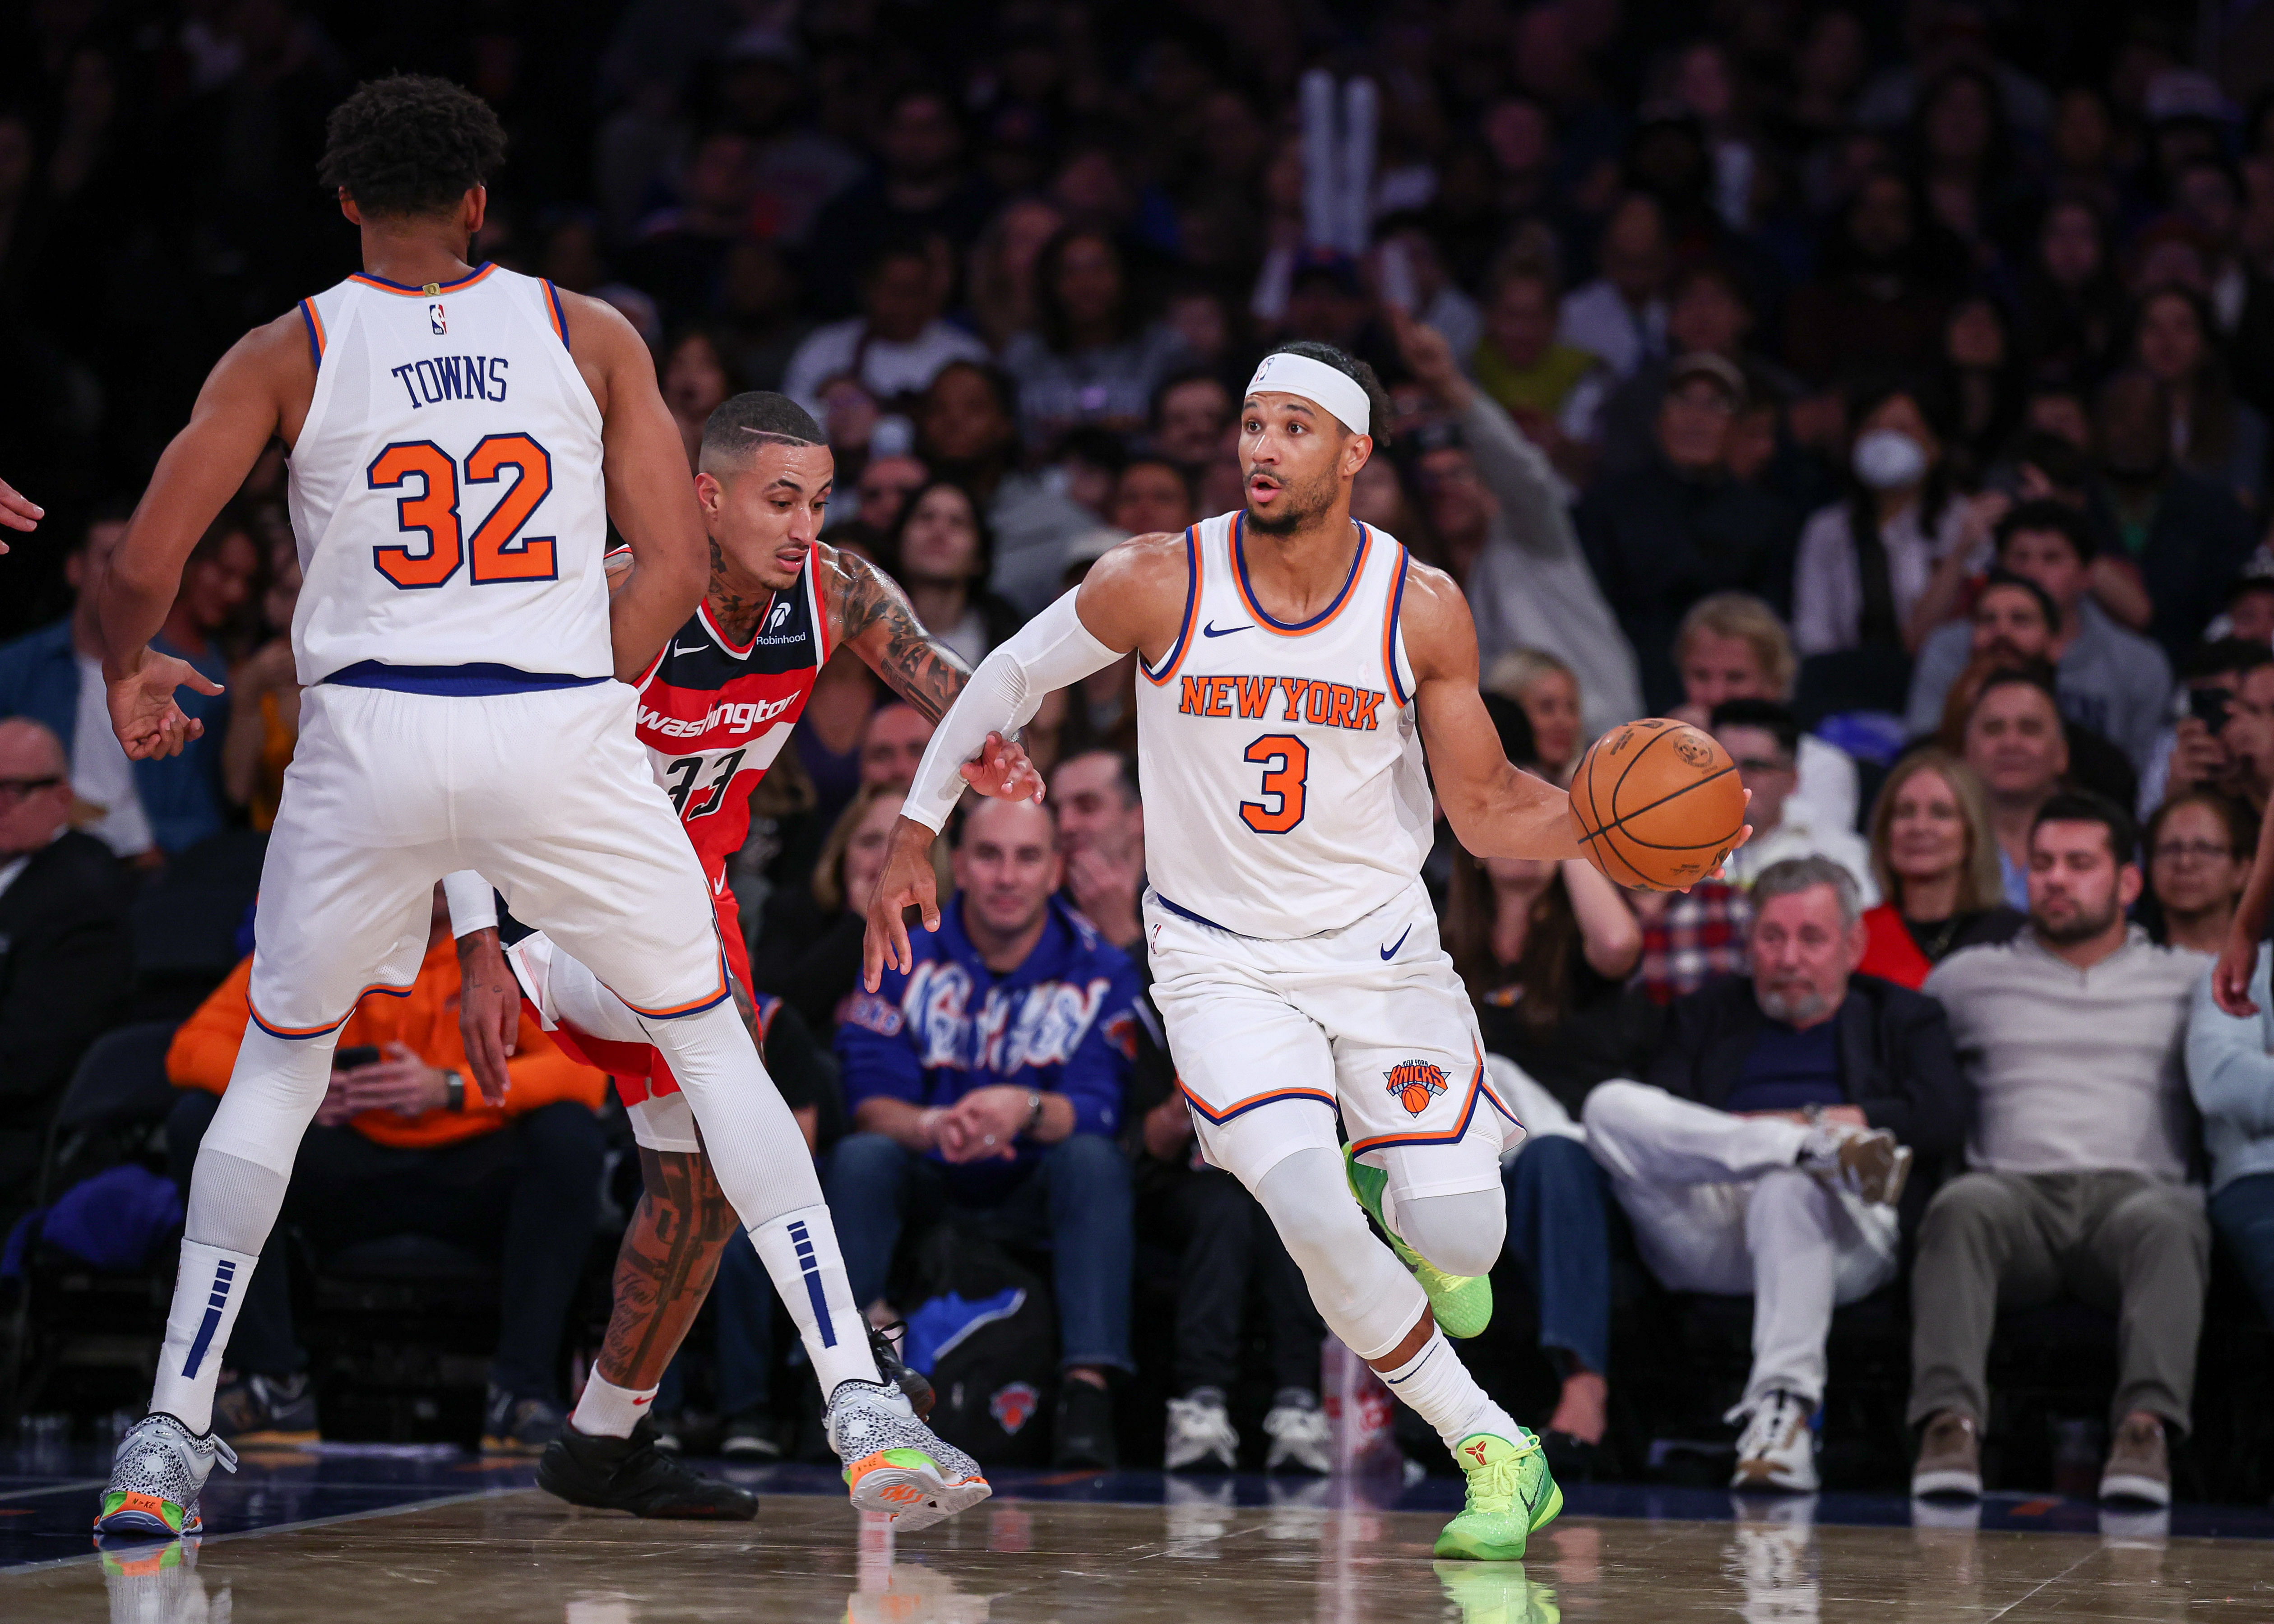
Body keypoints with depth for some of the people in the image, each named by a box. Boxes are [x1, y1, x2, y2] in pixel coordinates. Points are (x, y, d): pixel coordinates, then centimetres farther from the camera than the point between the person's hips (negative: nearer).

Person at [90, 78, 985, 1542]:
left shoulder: (286, 353, 7)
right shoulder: (587, 333, 9)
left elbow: (142, 569, 2)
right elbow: (676, 569, 3)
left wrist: (128, 674, 22)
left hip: (371, 733, 0)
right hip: (564, 731, 0)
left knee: (276, 1073, 19)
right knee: (719, 1047, 13)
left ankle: (170, 1439, 14)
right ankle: (863, 1408, 3)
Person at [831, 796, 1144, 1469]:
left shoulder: (1099, 970, -6)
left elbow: (1098, 1110, -17)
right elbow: (869, 1101, -13)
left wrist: (1027, 1110, -41)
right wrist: (930, 1126, -37)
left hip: (1036, 1194, 0)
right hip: (927, 1186, 0)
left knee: (1094, 1158, -30)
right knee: (860, 1158, -28)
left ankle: (1088, 1389, -36)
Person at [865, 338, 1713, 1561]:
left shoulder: (1422, 609, -10)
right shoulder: (1156, 585, -14)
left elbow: (1489, 813, -2)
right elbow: (1010, 679, 4)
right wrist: (915, 833, 6)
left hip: (1380, 943, 2)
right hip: (1222, 959, -1)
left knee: (1457, 1239, -10)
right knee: (1310, 1214, -24)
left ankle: (1396, 1186, 31)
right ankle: (1495, 1452, -5)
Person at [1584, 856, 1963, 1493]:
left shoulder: (1902, 1018, 27)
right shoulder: (1706, 1016, 31)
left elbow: (1943, 1119, 6)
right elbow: (1656, 1117, 11)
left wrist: (1809, 1119, 1)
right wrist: (1812, 1131, -4)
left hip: (1839, 1229, -2)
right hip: (1704, 1228, 2)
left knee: (1790, 1190, -40)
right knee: (1610, 1105, -24)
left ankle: (1785, 1408, -49)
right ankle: (1821, 1150, -33)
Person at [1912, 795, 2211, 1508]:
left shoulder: (2187, 981, 25)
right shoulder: (1971, 978, 27)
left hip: (2134, 1186, 0)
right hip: (2016, 1188, 0)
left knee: (2165, 1225, -39)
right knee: (1963, 1207, -37)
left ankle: (2148, 1424, -57)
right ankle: (1951, 1421, -53)